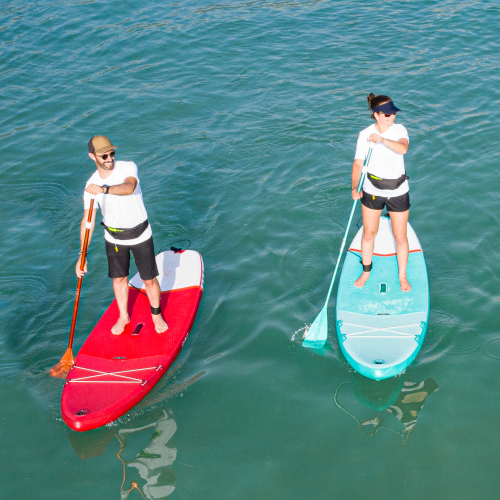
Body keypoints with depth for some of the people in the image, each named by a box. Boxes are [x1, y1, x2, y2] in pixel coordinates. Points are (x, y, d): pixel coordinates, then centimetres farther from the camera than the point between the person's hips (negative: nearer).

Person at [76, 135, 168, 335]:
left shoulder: (128, 167, -18)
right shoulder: (91, 186, -11)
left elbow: (129, 188, -42)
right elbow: (87, 221, -13)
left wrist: (105, 189, -61)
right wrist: (82, 255, -20)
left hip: (140, 235, -2)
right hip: (114, 238, 2)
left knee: (149, 280, 8)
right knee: (119, 279, 17)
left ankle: (156, 314, 34)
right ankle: (123, 317, 40)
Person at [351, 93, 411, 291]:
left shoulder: (399, 130, -11)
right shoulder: (365, 134, -11)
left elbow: (403, 148, -32)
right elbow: (358, 163, -13)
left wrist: (382, 140, -48)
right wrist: (355, 188, -28)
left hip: (398, 192, 0)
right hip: (371, 191, 1)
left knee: (400, 237, 9)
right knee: (369, 233, 16)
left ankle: (402, 276, 30)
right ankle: (366, 272, 38)